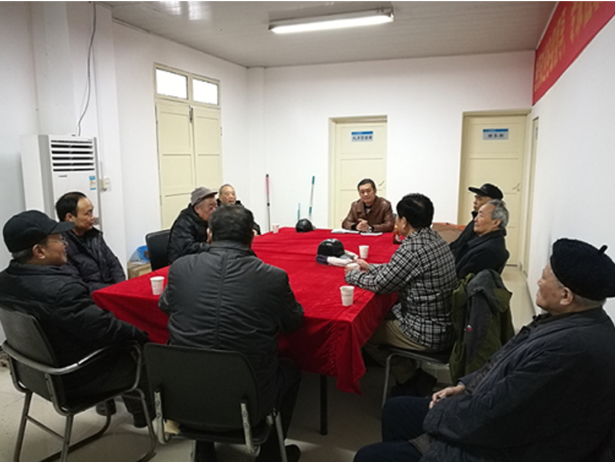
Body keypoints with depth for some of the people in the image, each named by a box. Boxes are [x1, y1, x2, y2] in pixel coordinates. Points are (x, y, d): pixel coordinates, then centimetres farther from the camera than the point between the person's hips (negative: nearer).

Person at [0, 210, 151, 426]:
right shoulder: (60, 290, -35)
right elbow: (108, 331, -29)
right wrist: (141, 335, -12)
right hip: (77, 377, -9)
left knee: (126, 342, 24)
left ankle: (139, 410, 38)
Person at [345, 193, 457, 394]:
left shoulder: (413, 248, -25)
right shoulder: (434, 239, 2)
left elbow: (380, 284, -16)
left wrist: (352, 274, 0)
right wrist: (370, 268, 17)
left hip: (428, 333, -8)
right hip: (445, 324, 8)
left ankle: (410, 380, 17)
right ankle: (420, 375, 25)